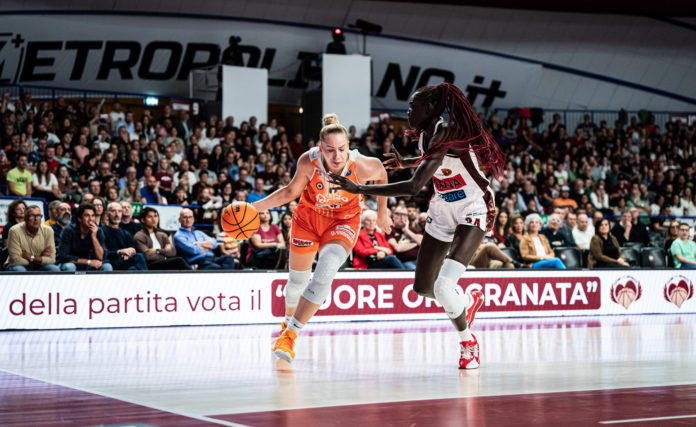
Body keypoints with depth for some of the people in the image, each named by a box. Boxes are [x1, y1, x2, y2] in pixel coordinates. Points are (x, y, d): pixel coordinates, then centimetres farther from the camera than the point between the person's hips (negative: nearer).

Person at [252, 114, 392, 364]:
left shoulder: (362, 167, -31)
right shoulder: (308, 161, -28)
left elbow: (381, 171, -4)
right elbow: (291, 192, -9)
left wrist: (382, 212, 6)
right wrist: (256, 207, -19)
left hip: (343, 222, -1)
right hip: (309, 217, 2)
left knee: (325, 273, -26)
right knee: (298, 279, 16)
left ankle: (290, 335, -15)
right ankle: (288, 322, 49)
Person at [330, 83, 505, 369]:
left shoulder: (444, 134, -28)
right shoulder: (424, 134, 0)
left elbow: (414, 187, -36)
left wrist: (360, 189, -34)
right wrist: (406, 162, 15)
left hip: (473, 211, -9)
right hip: (443, 210, 9)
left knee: (443, 287, -22)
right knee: (422, 287, 9)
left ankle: (467, 341, 5)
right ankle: (469, 301, 40)